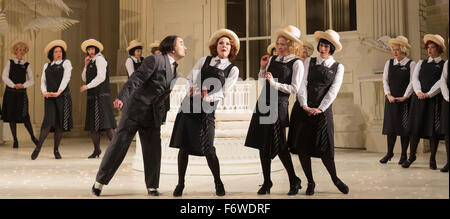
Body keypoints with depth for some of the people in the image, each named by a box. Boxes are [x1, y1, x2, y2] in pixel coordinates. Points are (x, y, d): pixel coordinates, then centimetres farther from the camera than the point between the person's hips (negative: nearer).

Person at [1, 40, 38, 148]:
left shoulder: (26, 65, 10)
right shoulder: (9, 63, 7)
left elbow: (31, 80, 4)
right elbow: (4, 77, -2)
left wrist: (23, 85, -14)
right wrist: (14, 85, -15)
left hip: (22, 92, 0)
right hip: (10, 92, 0)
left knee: (24, 116, -9)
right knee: (11, 116, 1)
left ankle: (33, 137, 5)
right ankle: (15, 140, 9)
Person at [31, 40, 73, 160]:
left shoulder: (66, 63, 9)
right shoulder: (47, 66, 19)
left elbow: (66, 78, -5)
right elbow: (43, 81, 14)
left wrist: (58, 92, -17)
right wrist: (44, 91, -8)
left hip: (63, 96, -1)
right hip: (49, 98, 2)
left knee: (59, 123, -2)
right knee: (48, 122, -13)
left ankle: (56, 150, 9)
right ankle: (38, 148, -5)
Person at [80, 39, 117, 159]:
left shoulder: (99, 59, -5)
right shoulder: (91, 61, 20)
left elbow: (101, 77, -16)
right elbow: (84, 78, 18)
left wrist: (88, 86, -14)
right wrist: (86, 65, 7)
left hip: (101, 95, -9)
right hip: (92, 96, 9)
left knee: (105, 123, -16)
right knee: (92, 126, 9)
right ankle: (97, 150, 15)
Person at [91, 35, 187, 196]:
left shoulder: (174, 70, 15)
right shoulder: (154, 60, -9)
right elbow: (136, 80, -19)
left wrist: (163, 116, 23)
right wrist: (121, 97, -31)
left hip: (153, 117, 7)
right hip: (136, 109, -6)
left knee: (153, 150, 3)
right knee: (119, 144, -3)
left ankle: (152, 186, 14)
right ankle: (100, 181, 6)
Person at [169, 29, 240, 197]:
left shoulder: (232, 70, 6)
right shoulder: (204, 61, 14)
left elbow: (223, 92, -3)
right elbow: (190, 79, 14)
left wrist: (208, 98, -20)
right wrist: (195, 89, -7)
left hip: (207, 109, -3)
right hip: (189, 105, 3)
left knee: (207, 149, -8)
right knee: (183, 146, 1)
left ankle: (218, 183, 14)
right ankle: (180, 183, 14)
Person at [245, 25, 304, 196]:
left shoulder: (296, 63, -2)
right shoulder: (272, 59, 14)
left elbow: (294, 88, -9)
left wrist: (275, 84, -15)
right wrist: (263, 68, 5)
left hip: (279, 105, -6)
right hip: (264, 103, 6)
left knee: (279, 146, -4)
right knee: (263, 144, 6)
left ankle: (294, 181, 14)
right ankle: (266, 183, 18)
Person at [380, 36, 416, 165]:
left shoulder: (411, 64, -1)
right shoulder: (389, 63, 9)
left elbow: (412, 82, -6)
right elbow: (385, 80, 7)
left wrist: (404, 97, -13)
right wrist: (389, 95, -6)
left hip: (405, 100, -3)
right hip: (391, 100, 3)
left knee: (404, 127, 0)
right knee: (390, 125, 5)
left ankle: (404, 155, 9)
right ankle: (389, 153, 15)